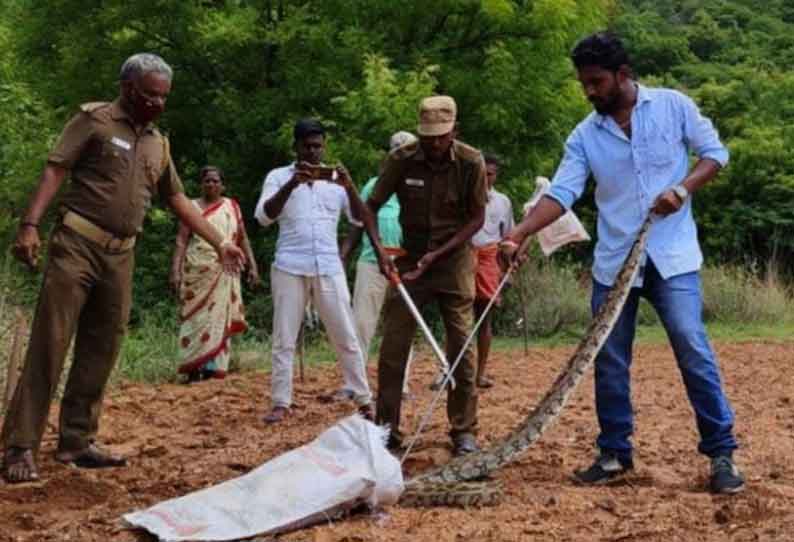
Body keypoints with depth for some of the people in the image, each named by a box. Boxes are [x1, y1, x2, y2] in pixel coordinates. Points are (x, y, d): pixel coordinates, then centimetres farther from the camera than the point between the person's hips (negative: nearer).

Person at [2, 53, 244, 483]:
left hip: (120, 255, 6)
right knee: (49, 346, -9)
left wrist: (219, 243, 20)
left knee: (100, 352, 6)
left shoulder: (158, 144, 17)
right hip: (77, 244, -6)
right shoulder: (94, 120, -1)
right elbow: (55, 171, -8)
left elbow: (177, 199, 23)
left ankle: (76, 442, 14)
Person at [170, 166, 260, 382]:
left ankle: (213, 366, 1)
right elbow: (181, 241, 0)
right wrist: (175, 270, -9)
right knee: (197, 316, -5)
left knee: (220, 317, -1)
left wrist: (252, 266, 4)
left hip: (224, 273, 2)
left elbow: (243, 239, 13)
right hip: (198, 272, -2)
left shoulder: (232, 207, 11)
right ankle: (194, 367, -4)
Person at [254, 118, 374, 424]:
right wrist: (291, 184, -22)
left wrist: (350, 188, -16)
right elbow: (263, 217, -10)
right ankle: (281, 403, 7)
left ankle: (364, 400, 10)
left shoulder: (335, 179, 10)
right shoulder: (279, 176, 4)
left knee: (345, 337, 4)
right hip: (289, 268, -1)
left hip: (328, 268, 1)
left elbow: (360, 220, 1)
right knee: (284, 339, 1)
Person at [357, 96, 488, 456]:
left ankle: (464, 431, 7)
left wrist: (438, 254, -16)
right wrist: (379, 249, -19)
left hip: (454, 258, -1)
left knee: (461, 347, -2)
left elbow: (477, 218, -7)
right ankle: (387, 430, 6)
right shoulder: (401, 160, -11)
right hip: (410, 259, 1)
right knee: (392, 345, -3)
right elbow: (372, 206, -4)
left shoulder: (471, 163, -13)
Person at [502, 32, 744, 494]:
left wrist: (683, 188, -16)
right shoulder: (585, 136, 3)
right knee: (609, 361, 6)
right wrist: (520, 233, -22)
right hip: (614, 262, 3)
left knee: (694, 351, -8)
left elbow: (716, 152, 3)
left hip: (672, 256, -3)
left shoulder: (673, 106, -2)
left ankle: (722, 454, 1)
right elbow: (562, 193, -6)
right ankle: (615, 454, 18)